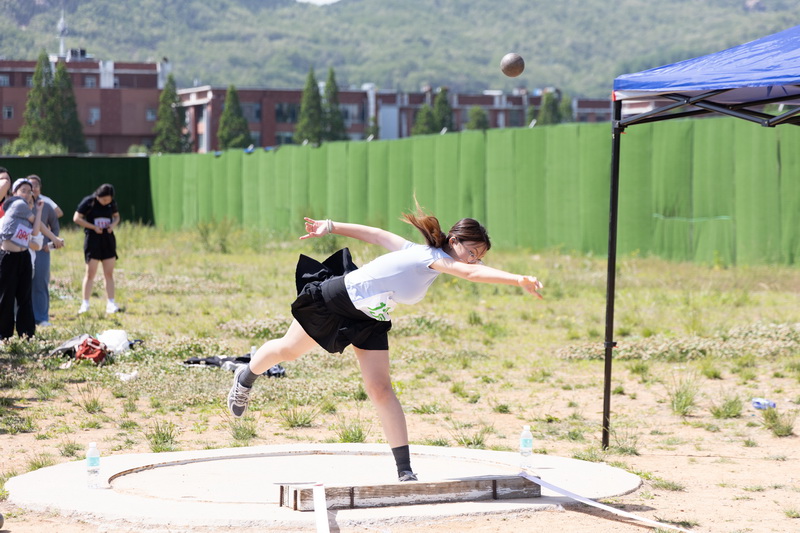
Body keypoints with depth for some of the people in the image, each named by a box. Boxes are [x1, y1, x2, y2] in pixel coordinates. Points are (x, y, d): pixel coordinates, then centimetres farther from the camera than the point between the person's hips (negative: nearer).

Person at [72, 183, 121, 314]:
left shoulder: (111, 203, 3)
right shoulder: (88, 202, -9)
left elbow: (116, 216, 18)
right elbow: (76, 218, -8)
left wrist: (113, 224, -5)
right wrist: (94, 227, -14)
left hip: (108, 239, 4)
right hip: (93, 239, -4)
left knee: (109, 273, 4)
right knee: (90, 273, -5)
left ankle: (111, 303, 7)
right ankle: (85, 304, 0)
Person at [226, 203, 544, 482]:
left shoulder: (423, 254, -4)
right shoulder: (432, 256, -28)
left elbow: (378, 235, 4)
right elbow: (470, 273, -47)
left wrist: (331, 227, 11)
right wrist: (520, 280, -57)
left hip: (370, 320, 7)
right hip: (336, 299, -7)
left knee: (380, 391, -4)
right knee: (288, 350, 18)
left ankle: (405, 471, -8)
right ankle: (246, 377, 49)